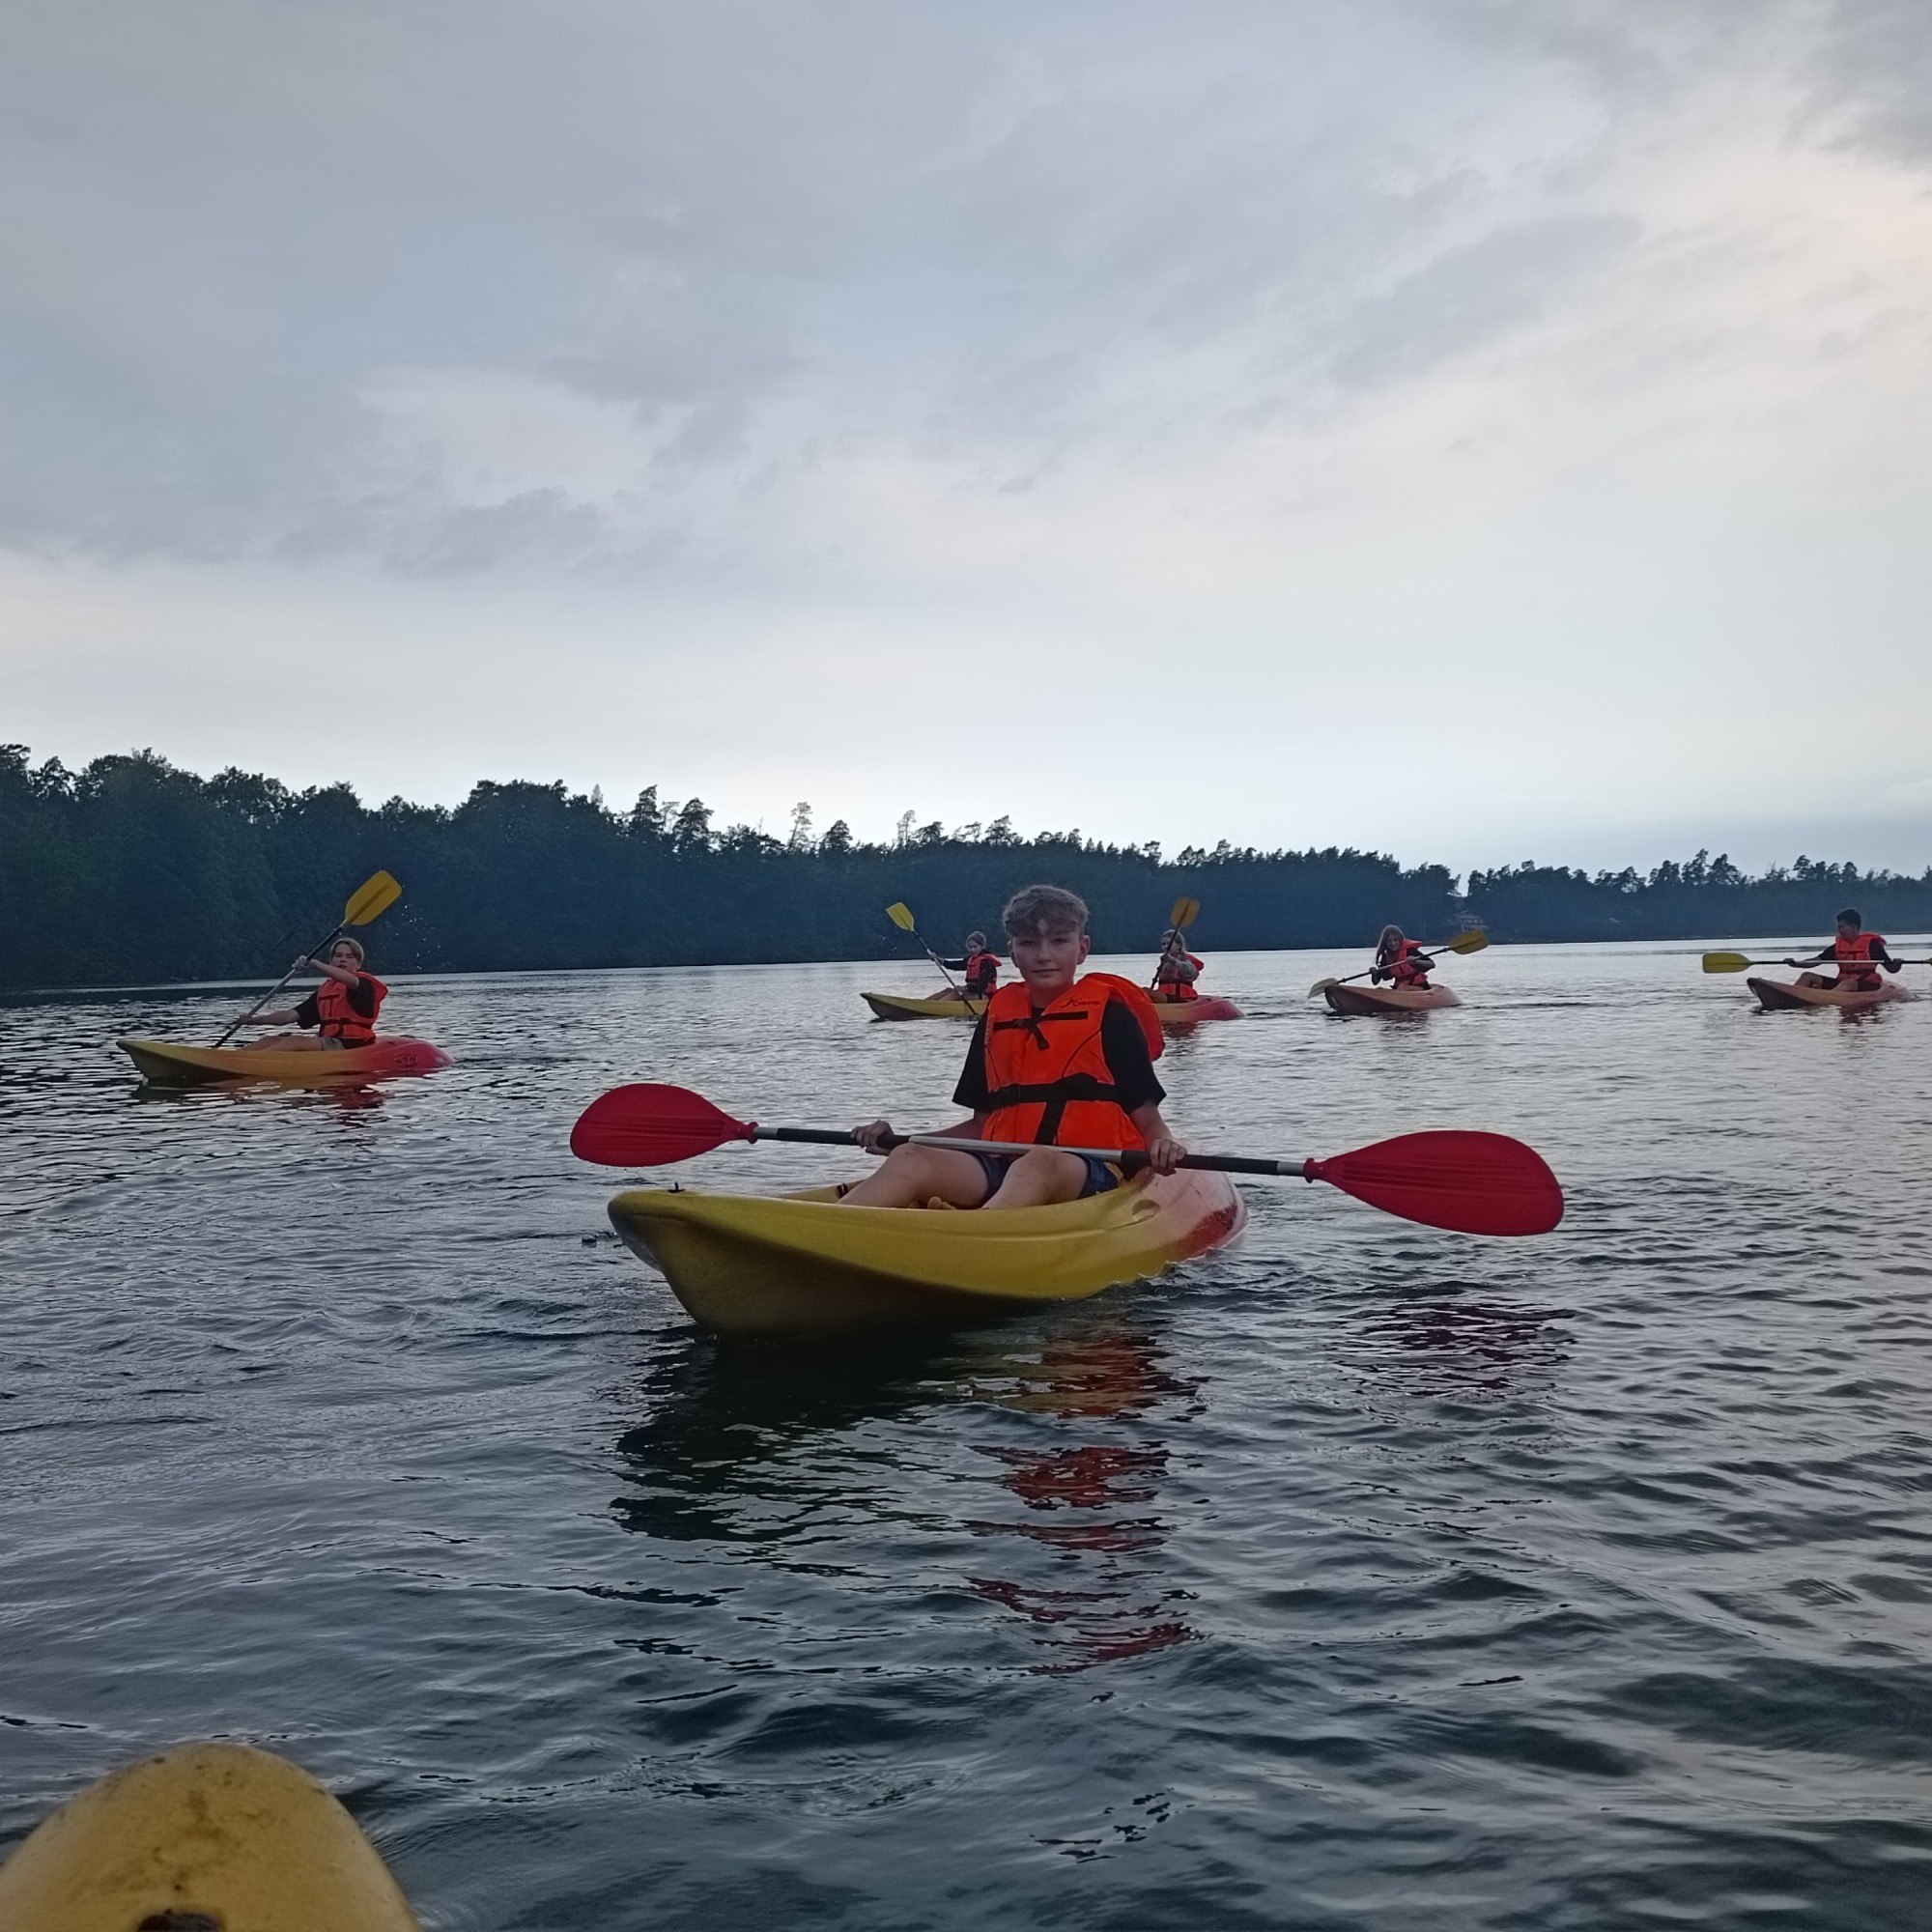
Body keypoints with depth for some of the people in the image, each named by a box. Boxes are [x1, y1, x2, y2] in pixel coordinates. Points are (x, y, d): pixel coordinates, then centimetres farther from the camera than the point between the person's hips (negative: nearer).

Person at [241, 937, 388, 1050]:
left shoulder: (365, 984, 1)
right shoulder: (324, 990, 20)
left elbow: (350, 980, -26)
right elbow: (292, 1015, 13)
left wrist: (315, 964, -33)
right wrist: (254, 1020, 1)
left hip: (351, 1046, -7)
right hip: (327, 1043, 7)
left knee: (296, 1042, -27)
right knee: (271, 1042, -8)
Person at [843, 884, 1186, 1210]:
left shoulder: (1110, 1016, 7)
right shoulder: (996, 1018, 20)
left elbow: (1147, 1119, 5)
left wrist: (1162, 1145, -19)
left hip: (1090, 1171, -4)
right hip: (1002, 1165, 5)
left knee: (1038, 1162, -40)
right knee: (912, 1160, -24)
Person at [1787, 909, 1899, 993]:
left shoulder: (1871, 944, -5)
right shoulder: (1838, 945, 11)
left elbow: (1891, 969, -7)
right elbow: (1815, 961, 7)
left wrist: (1896, 965, -31)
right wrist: (1795, 963, -9)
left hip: (1867, 986, -7)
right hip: (1842, 983, 7)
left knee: (1849, 983, -40)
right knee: (1807, 976, -4)